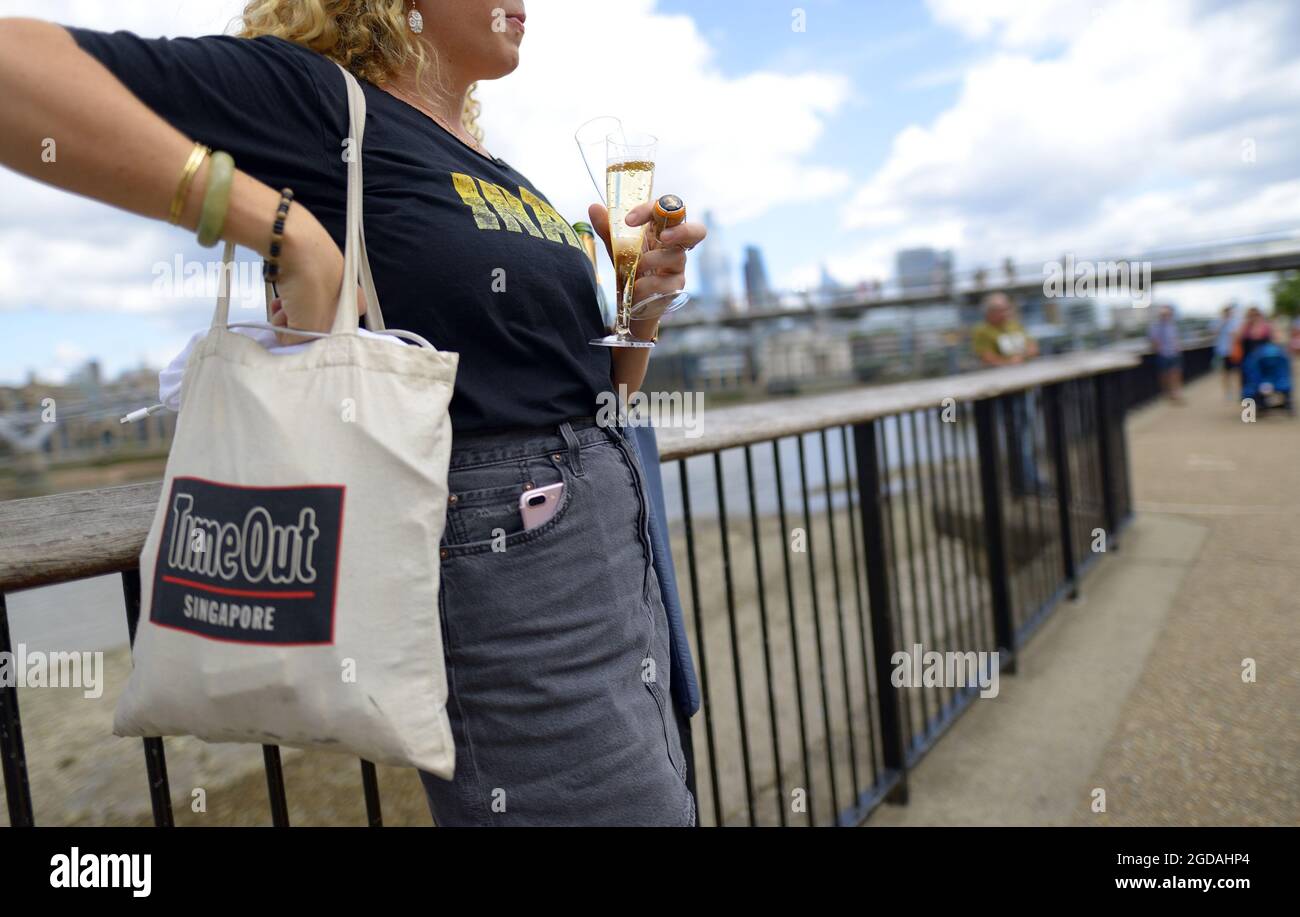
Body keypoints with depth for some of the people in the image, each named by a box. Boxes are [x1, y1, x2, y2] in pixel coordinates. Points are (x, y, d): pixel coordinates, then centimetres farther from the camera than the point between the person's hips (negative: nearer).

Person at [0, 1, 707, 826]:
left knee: (666, 803, 23)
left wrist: (643, 303, -1)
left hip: (622, 560, 9)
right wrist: (289, 229, -25)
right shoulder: (316, 98, -7)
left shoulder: (510, 178, 15)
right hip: (515, 585, -8)